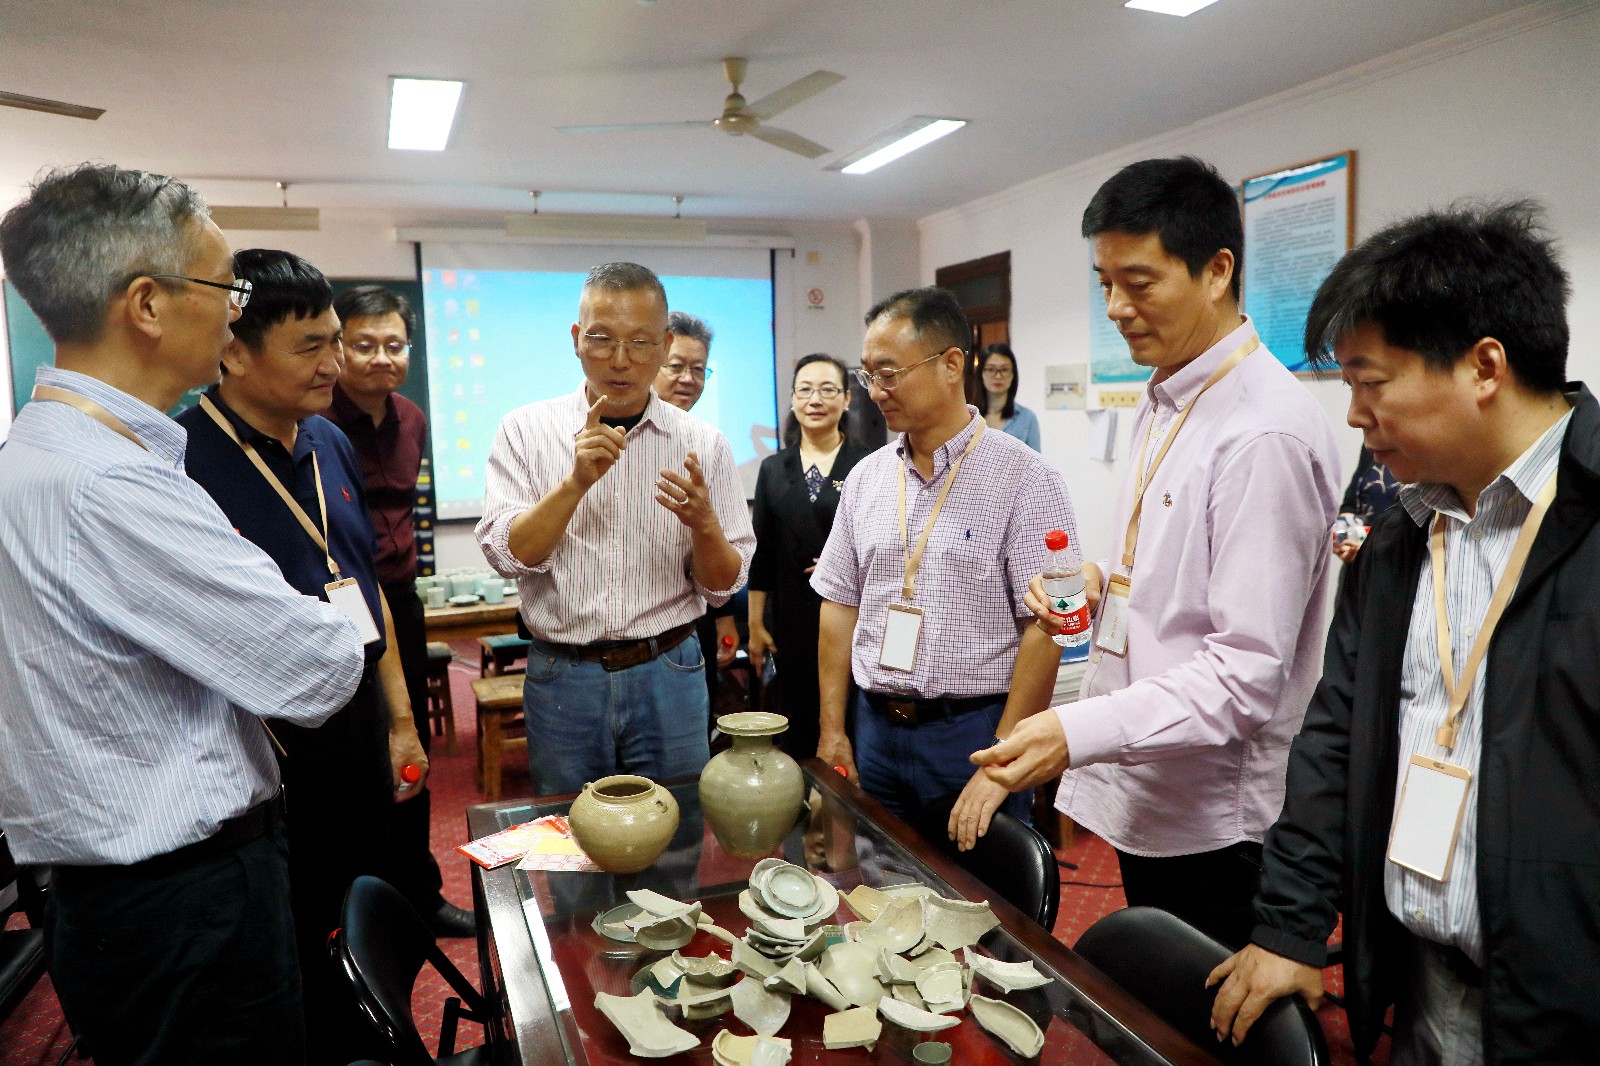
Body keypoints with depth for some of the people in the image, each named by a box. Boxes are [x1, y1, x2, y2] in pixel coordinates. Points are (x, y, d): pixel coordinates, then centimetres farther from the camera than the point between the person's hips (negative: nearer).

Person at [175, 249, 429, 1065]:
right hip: (266, 748, -7)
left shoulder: (329, 443, 6)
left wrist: (399, 718, 14)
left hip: (358, 724, 7)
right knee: (289, 946, 10)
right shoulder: (181, 459, -18)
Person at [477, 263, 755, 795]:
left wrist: (704, 524, -20)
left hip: (668, 676, 1)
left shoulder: (703, 443, -2)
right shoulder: (527, 429, -2)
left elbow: (723, 585, -1)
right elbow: (509, 555, -11)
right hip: (562, 678, 0)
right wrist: (577, 481, -23)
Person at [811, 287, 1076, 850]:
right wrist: (831, 730, 6)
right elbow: (839, 606, 9)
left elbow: (1044, 628, -14)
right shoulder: (866, 477, 6)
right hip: (876, 729, 5)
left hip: (974, 731, -4)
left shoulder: (1024, 478, -11)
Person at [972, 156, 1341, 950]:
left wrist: (1079, 733, -32)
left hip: (1214, 824, -8)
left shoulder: (1265, 433, -21)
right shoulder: (1162, 404, 10)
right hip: (1144, 797, 9)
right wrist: (1099, 585, 0)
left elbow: (1248, 672, -24)